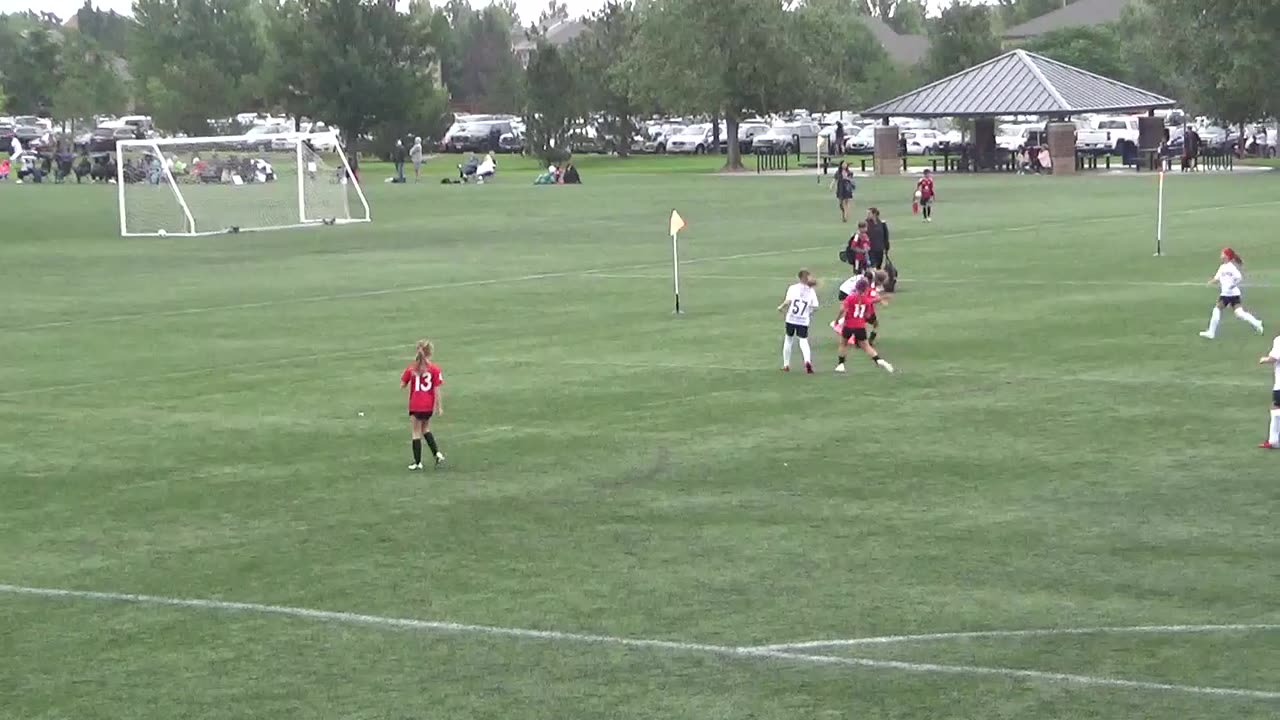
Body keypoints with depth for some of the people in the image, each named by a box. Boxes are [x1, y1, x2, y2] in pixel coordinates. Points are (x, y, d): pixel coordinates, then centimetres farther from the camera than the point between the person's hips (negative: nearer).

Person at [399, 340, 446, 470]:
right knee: (425, 429, 24)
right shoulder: (435, 369, -10)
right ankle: (437, 453, 12)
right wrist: (439, 407, -3)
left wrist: (404, 376, 17)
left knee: (416, 433, 9)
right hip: (429, 406, 2)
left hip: (415, 406, -2)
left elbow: (402, 386, -2)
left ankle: (418, 463, 11)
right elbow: (437, 389, -9)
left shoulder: (411, 369, -8)